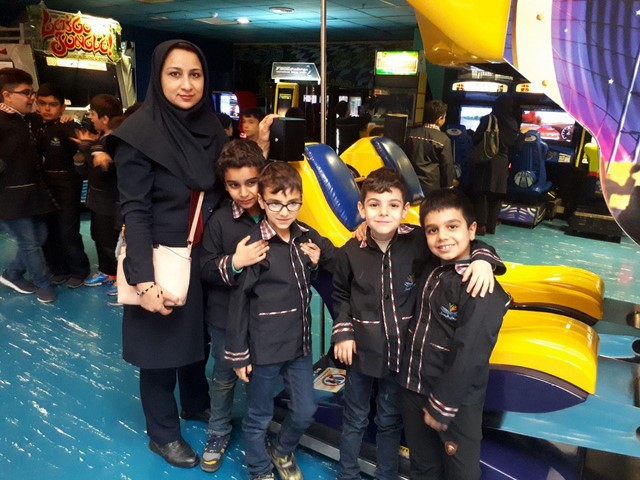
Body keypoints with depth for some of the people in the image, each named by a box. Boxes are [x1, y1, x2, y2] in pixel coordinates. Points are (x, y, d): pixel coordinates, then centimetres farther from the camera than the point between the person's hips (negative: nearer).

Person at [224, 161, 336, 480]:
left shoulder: (307, 237, 1)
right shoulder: (254, 245, -16)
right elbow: (239, 302, -13)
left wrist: (317, 262, -7)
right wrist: (238, 354, -9)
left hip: (300, 344, 6)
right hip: (265, 348, -5)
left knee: (305, 411, 17)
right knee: (258, 417, 12)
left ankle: (282, 452, 45)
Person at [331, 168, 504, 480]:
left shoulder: (418, 243, -14)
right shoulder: (350, 252, -10)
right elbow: (340, 296, 5)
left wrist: (482, 259, -23)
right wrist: (343, 332, -2)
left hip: (401, 351, 0)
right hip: (361, 351, 0)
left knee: (390, 421, 20)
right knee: (355, 420, 20)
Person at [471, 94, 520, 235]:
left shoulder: (488, 119, -10)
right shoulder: (513, 123, 2)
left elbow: (476, 140, -5)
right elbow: (513, 145, 7)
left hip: (487, 160, -4)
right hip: (503, 162, 4)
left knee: (482, 193, 1)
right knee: (497, 194, 10)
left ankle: (481, 225, -5)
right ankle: (491, 225, 13)